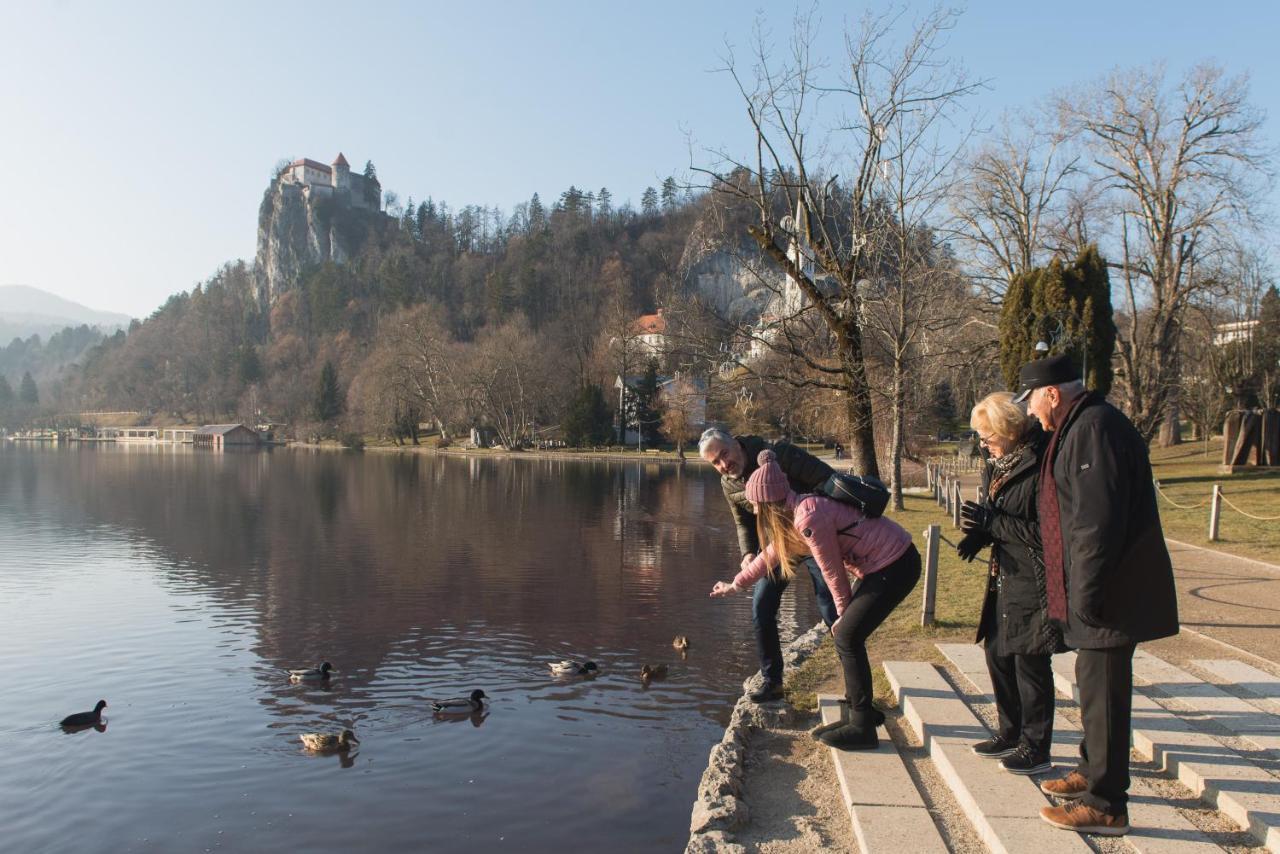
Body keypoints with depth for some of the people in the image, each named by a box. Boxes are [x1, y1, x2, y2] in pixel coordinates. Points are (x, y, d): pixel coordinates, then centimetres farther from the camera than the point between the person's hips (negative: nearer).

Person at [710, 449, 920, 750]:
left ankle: (863, 728, 3)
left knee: (848, 637, -7)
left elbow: (833, 571, -14)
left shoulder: (809, 518, -24)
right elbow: (770, 555, 23)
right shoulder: (793, 515, 8)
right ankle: (854, 714, 21)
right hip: (881, 566, 9)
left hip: (895, 566, -9)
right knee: (846, 635, 11)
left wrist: (844, 613, 2)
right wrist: (734, 585, 33)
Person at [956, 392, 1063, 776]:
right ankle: (1010, 733, 32)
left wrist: (992, 523, -23)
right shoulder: (997, 465, 9)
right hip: (1005, 579, 9)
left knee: (1030, 662, 1)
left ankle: (1036, 749, 16)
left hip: (1033, 582, -9)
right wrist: (979, 535, -1)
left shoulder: (1040, 466, -20)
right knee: (998, 655, 17)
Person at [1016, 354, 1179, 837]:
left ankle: (1106, 806, 8)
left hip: (1111, 594, -11)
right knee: (1095, 684, 21)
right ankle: (1094, 772, 37)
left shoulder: (1094, 427, -18)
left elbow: (1099, 519, -25)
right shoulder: (1079, 428, 16)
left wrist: (1086, 593, -23)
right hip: (1099, 591, 11)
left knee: (1102, 690, -3)